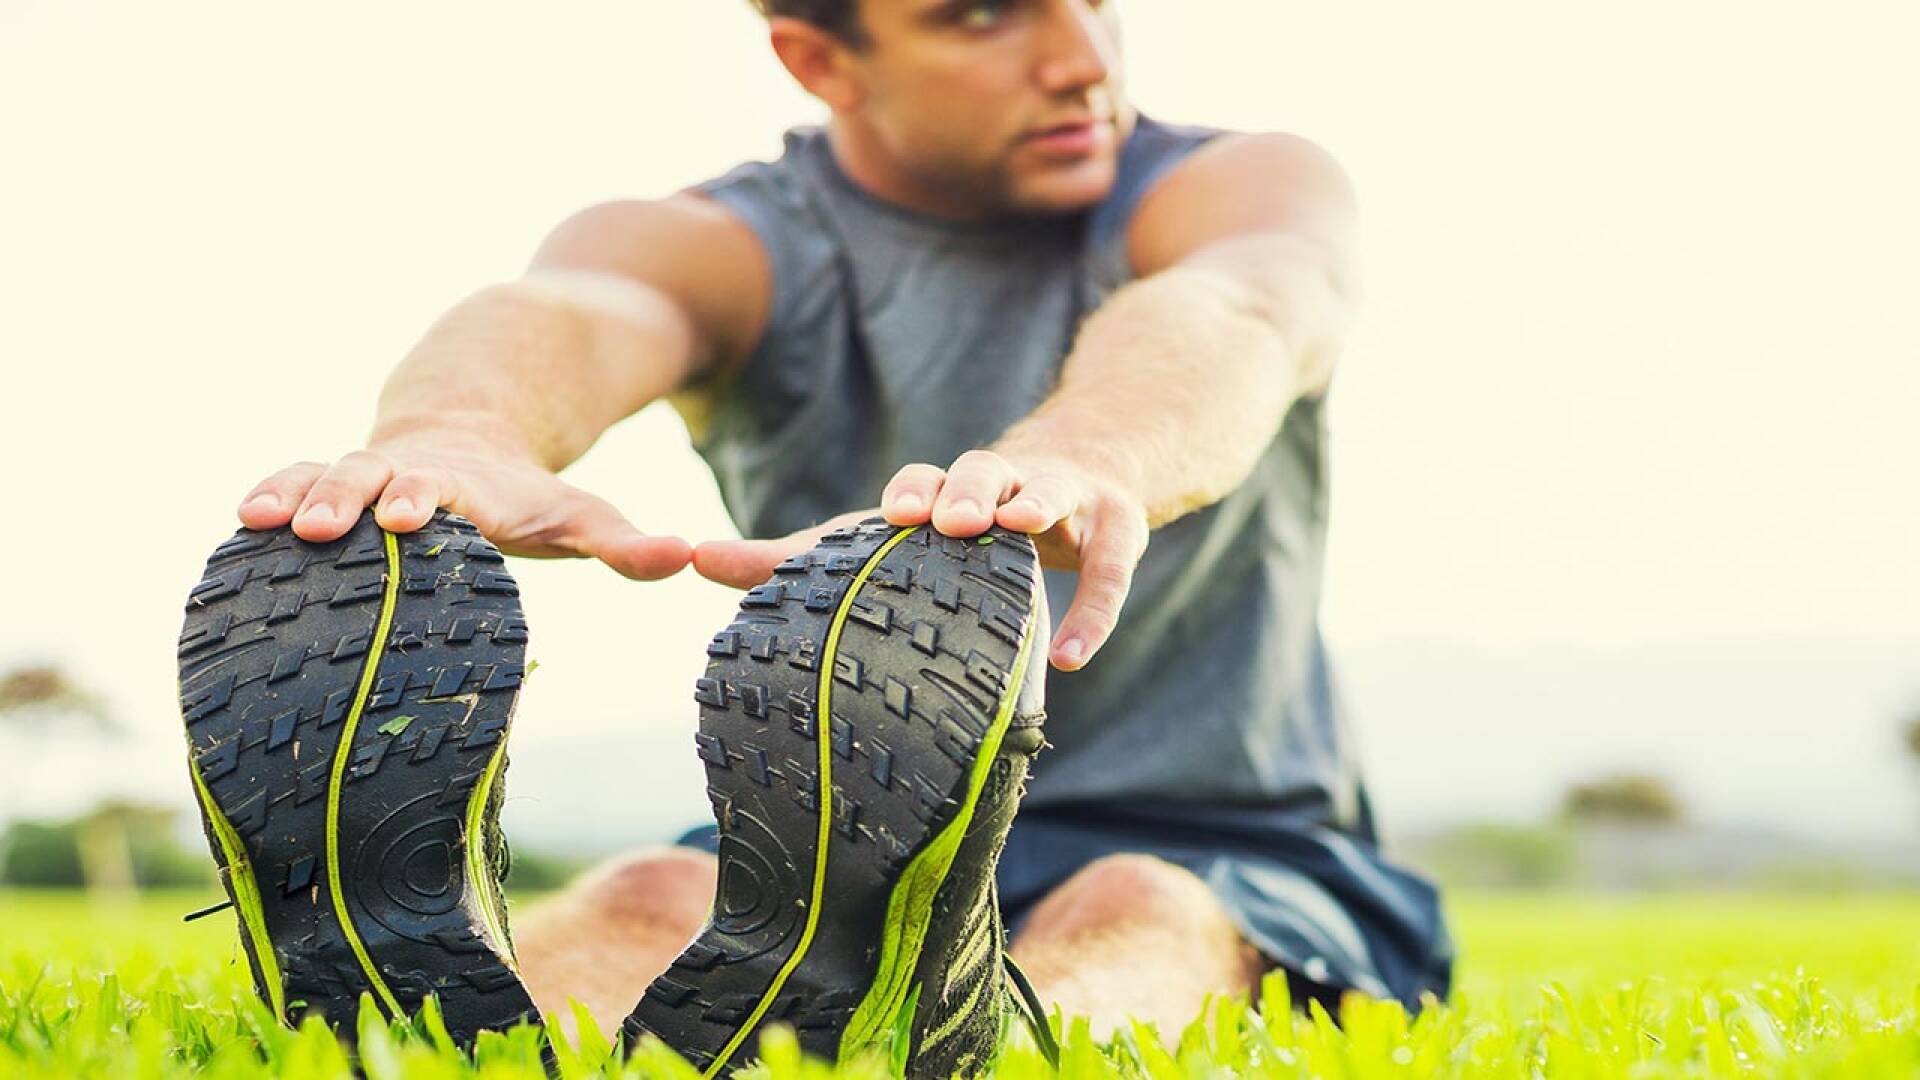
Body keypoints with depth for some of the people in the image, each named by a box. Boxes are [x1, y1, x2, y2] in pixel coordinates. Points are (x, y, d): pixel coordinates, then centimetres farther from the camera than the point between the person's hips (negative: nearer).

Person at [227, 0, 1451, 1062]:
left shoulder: (1231, 187, -5)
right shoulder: (726, 247, -2)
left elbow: (1235, 311, -33)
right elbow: (570, 310, -29)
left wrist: (1076, 463, -59)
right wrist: (458, 432, -56)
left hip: (1226, 865, -2)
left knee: (1141, 920, -36)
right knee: (656, 905, -30)